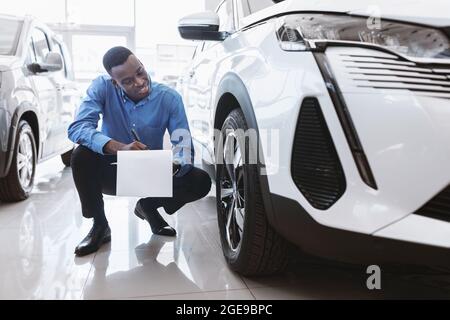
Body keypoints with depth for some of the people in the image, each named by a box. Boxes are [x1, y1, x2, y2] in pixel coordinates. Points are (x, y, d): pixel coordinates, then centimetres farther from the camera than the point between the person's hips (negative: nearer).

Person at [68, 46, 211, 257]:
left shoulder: (169, 98, -16)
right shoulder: (103, 87, -17)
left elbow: (184, 145, -18)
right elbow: (77, 128, -30)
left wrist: (173, 167, -42)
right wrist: (119, 148, -47)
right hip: (112, 173, 0)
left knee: (201, 182, -20)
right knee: (81, 155, -31)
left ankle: (148, 207, 8)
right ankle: (99, 226, -9)